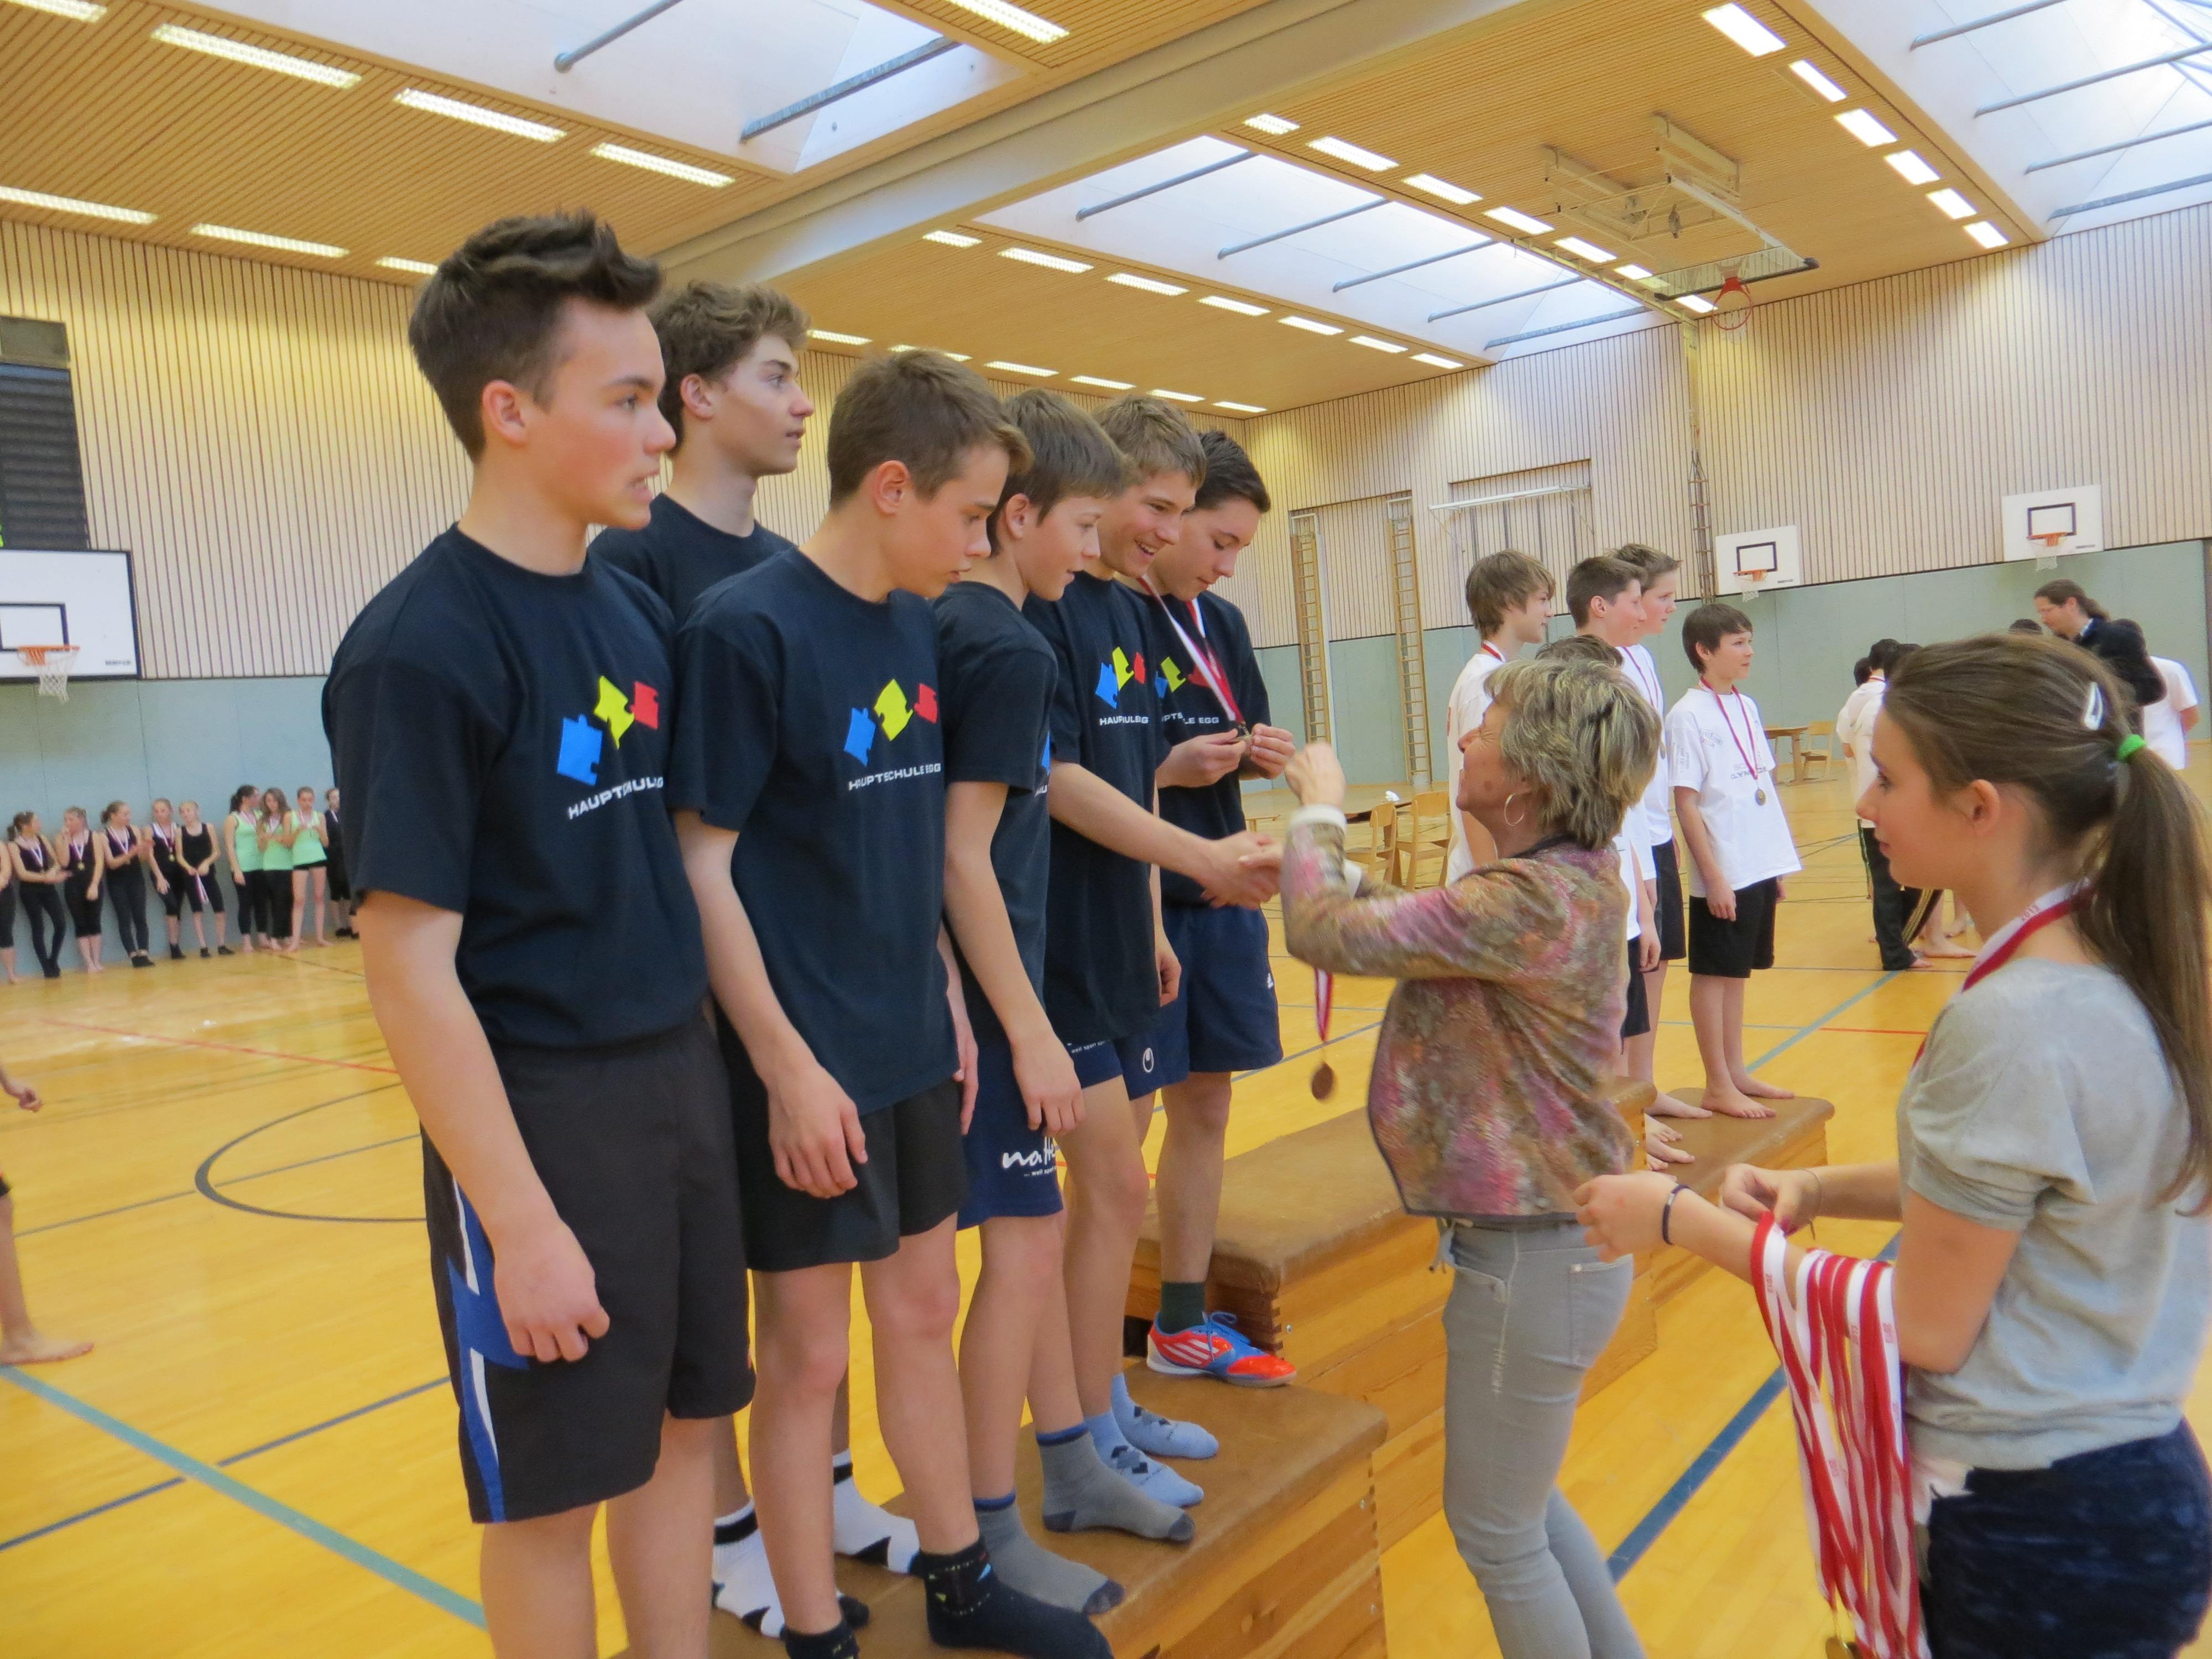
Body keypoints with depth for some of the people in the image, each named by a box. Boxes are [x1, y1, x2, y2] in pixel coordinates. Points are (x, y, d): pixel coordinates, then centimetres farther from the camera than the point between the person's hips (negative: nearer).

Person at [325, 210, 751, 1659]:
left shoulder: (637, 610, 5)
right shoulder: (423, 645, -16)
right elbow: (410, 965, -17)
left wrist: (737, 1069, 11)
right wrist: (521, 1222, -18)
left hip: (684, 1078, 7)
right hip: (539, 1113, -6)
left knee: (683, 1421, 18)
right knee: (551, 1490, 11)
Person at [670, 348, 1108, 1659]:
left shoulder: (918, 626, 6)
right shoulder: (747, 627, -15)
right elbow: (701, 865, -15)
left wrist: (946, 992, 11)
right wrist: (788, 1067, -16)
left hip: (912, 1048, 7)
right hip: (809, 1068, -7)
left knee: (924, 1313, 18)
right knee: (809, 1354, 7)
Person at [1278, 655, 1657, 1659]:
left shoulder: (1528, 901, -28)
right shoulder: (1573, 878, 3)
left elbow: (1326, 933, -25)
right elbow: (1411, 929, 13)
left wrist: (1319, 810, -8)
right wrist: (1324, 857, 4)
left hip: (1532, 1254, -10)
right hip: (1551, 1231, 10)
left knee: (1497, 1533, 12)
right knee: (1522, 1500, 27)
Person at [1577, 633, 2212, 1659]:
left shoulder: (2012, 1023, -27)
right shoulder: (2113, 970, -1)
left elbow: (1927, 1327, -19)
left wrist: (1683, 1220, -13)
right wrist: (1819, 1189, -2)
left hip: (2044, 1532, -8)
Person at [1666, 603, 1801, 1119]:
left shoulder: (1747, 707, 10)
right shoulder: (1688, 715, -12)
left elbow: (1766, 783, 15)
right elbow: (1685, 802, -14)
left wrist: (1780, 857, 12)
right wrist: (1713, 876, -16)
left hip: (1761, 866, 7)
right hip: (1723, 873, -7)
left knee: (1736, 971, 15)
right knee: (1713, 973, 3)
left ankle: (1736, 1072, 25)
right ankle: (1718, 1087, 11)